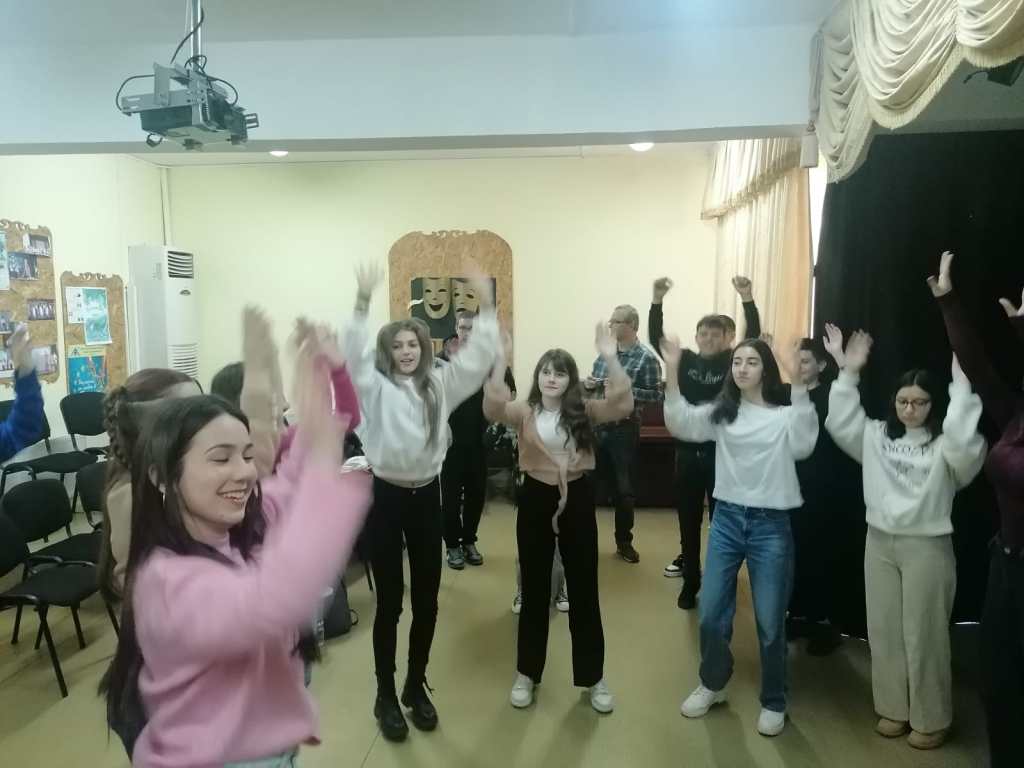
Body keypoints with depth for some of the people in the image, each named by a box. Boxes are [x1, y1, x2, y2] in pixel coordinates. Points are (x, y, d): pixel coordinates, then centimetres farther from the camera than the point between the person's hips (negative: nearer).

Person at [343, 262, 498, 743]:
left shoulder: (440, 384, 6)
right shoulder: (375, 387, -3)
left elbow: (478, 356, 0)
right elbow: (353, 352, -20)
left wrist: (485, 305, -9)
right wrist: (363, 301, -30)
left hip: (427, 495, 4)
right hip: (386, 495, -3)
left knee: (427, 599, 11)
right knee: (389, 601, 5)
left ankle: (416, 687, 30)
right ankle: (385, 695, 22)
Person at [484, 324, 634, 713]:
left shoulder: (584, 412, 0)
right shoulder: (524, 412, -1)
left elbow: (622, 405, -16)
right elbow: (494, 407, -21)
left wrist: (611, 360, -25)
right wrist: (498, 362, -31)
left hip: (576, 499, 1)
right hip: (536, 498, 0)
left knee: (584, 590, 9)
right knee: (534, 591, 12)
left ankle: (593, 677, 25)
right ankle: (527, 673, 29)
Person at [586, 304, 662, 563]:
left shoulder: (647, 358, -8)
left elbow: (656, 395, -12)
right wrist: (588, 384, -5)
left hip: (624, 430, -4)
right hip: (597, 426, 5)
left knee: (624, 488, 7)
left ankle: (624, 542, 23)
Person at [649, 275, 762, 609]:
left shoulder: (733, 363, -1)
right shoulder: (685, 360, 3)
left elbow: (753, 337, -15)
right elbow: (656, 338, -6)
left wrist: (748, 300, -27)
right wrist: (657, 301, -18)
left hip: (721, 454, -2)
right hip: (687, 452, 2)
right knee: (688, 521, 11)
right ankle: (690, 581, 25)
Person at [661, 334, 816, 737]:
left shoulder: (784, 414, -4)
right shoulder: (722, 411, 5)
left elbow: (803, 444, -24)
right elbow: (681, 424, -8)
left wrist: (798, 384, -33)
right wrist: (672, 372, -19)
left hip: (770, 525, -3)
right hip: (726, 519, 3)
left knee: (770, 622, 7)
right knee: (711, 614, 11)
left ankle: (773, 702, 28)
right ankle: (712, 684, 35)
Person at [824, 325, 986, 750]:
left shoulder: (944, 445, -9)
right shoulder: (877, 435, 7)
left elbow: (964, 441, -31)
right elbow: (840, 422, 2)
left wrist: (961, 386, -29)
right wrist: (848, 372, -5)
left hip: (927, 547, -5)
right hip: (879, 543, 5)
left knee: (924, 635, 5)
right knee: (884, 630, 13)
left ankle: (931, 719, 23)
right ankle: (893, 708, 30)